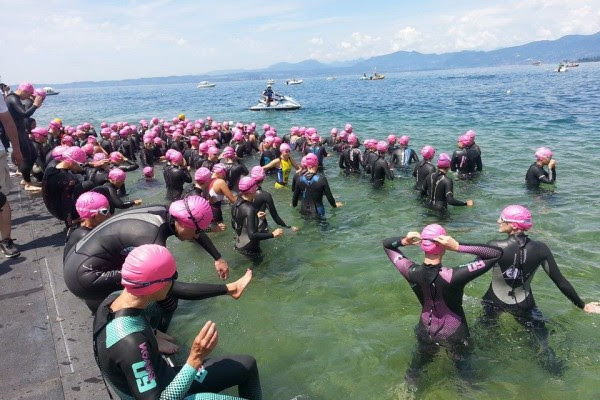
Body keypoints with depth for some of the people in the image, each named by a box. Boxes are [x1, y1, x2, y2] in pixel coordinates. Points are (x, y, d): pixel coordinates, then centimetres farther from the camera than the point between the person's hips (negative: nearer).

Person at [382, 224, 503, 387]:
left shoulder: (411, 272, -26)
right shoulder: (453, 277, -37)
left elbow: (387, 244, -10)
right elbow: (497, 253, -33)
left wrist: (403, 241, -31)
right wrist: (458, 247, -42)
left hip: (426, 330, 3)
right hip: (454, 333, -2)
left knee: (418, 363, 30)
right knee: (463, 366, 29)